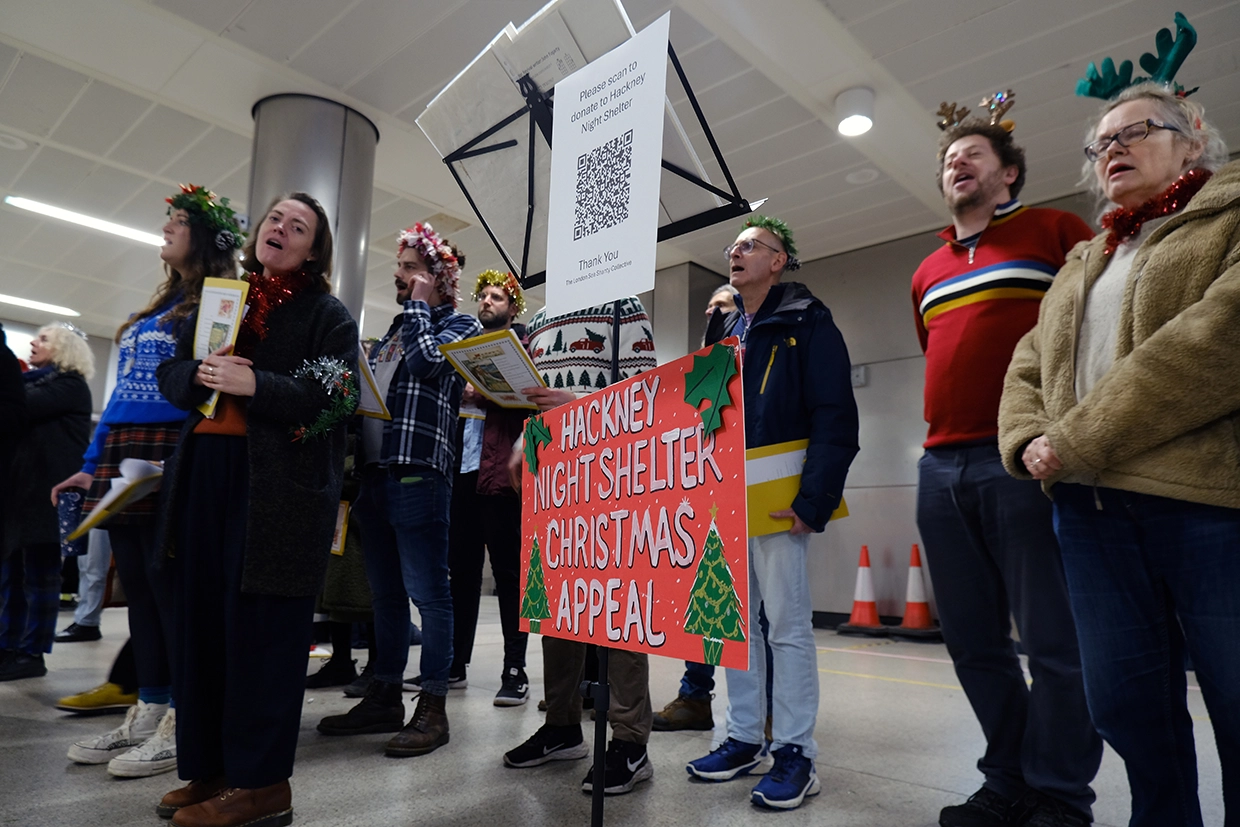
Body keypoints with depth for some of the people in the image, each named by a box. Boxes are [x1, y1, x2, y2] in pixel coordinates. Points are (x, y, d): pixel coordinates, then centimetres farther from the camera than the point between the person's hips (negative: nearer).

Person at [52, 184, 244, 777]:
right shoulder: (152, 311, 22)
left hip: (174, 460, -8)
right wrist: (91, 465, 17)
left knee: (171, 585, -5)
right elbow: (122, 394, 21)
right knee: (138, 588, 10)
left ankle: (180, 726, 6)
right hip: (122, 459, 8)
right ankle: (145, 715, 21)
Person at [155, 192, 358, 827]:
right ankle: (208, 769, 20)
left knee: (262, 624, -4)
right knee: (202, 618, 7)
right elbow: (170, 375, 17)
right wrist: (199, 373, -5)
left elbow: (331, 398, -9)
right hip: (205, 475, 6)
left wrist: (253, 385, -18)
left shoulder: (328, 316, 3)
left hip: (280, 486, -6)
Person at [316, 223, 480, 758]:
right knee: (385, 594, 12)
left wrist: (418, 305, -1)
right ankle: (384, 697, 22)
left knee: (427, 591, -5)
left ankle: (432, 707, 3)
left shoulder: (460, 325, 4)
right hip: (374, 472, 8)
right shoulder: (394, 331, 25)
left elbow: (426, 359, -16)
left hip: (419, 472, -8)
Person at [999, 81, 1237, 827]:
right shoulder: (1083, 263, 25)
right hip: (1091, 507, 6)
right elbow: (1028, 366, 19)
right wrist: (1030, 441, -3)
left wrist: (1080, 440, -15)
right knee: (1124, 703, 10)